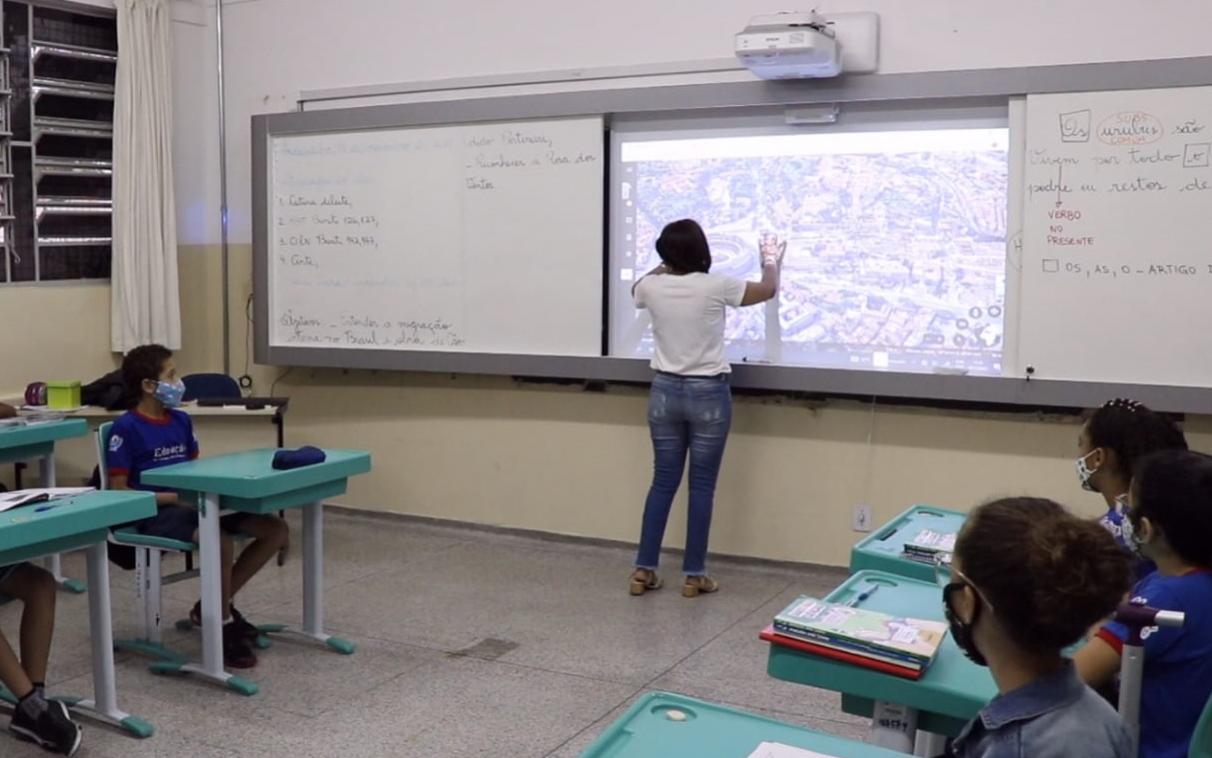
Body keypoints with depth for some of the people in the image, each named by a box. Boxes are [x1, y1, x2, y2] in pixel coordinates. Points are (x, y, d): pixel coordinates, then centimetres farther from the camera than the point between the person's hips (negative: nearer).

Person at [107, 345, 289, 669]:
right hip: (154, 513, -8)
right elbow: (118, 491, -10)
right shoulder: (126, 427, -8)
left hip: (191, 505, 8)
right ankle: (223, 625, -12)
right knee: (221, 541, -36)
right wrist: (174, 497, -17)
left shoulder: (181, 420, 12)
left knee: (276, 529, -5)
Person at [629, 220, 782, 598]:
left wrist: (668, 266, 37)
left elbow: (638, 289, 24)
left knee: (663, 482, 12)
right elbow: (768, 290, 6)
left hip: (665, 392, 4)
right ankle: (694, 575, 12)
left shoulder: (653, 287, -4)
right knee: (702, 486, 5)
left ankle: (644, 570, 14)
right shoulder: (715, 287, -12)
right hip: (708, 394, -3)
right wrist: (772, 261, 27)